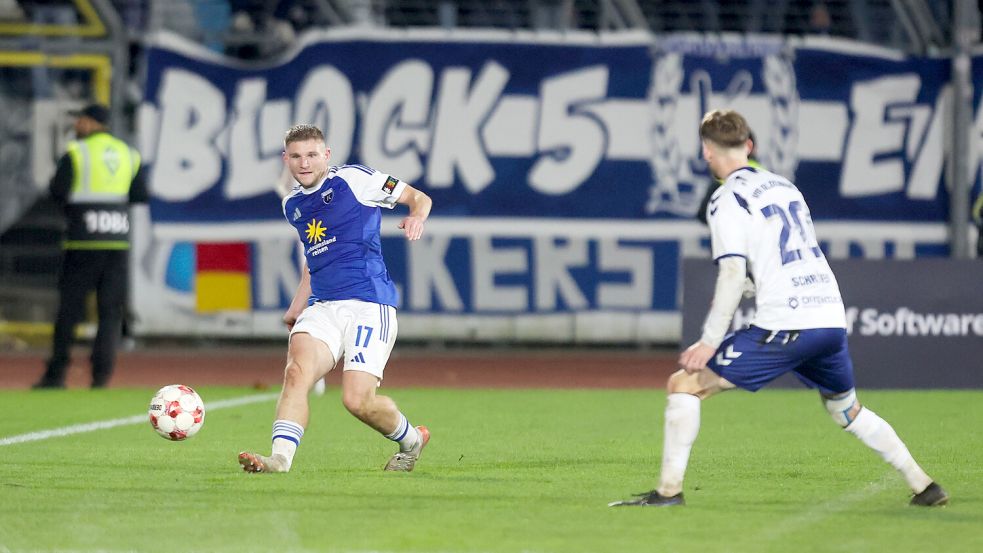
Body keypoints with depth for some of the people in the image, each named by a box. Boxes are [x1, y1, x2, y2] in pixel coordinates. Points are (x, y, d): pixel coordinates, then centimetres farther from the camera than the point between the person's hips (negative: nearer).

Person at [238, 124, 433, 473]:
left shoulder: (354, 179, 0)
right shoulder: (292, 205, 18)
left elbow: (419, 198, 7)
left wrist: (417, 216, -15)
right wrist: (296, 308, 32)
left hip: (369, 304, -5)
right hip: (322, 307, 5)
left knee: (358, 400, -15)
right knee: (297, 371, -25)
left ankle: (412, 441, 16)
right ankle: (279, 459, -35)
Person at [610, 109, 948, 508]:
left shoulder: (728, 201, -3)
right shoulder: (783, 185, 20)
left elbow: (733, 275, -13)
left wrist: (710, 341, -14)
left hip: (785, 326, -7)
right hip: (833, 319, 7)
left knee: (685, 383, -1)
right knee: (847, 410, 28)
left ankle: (669, 490, -10)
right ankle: (924, 487, 25)